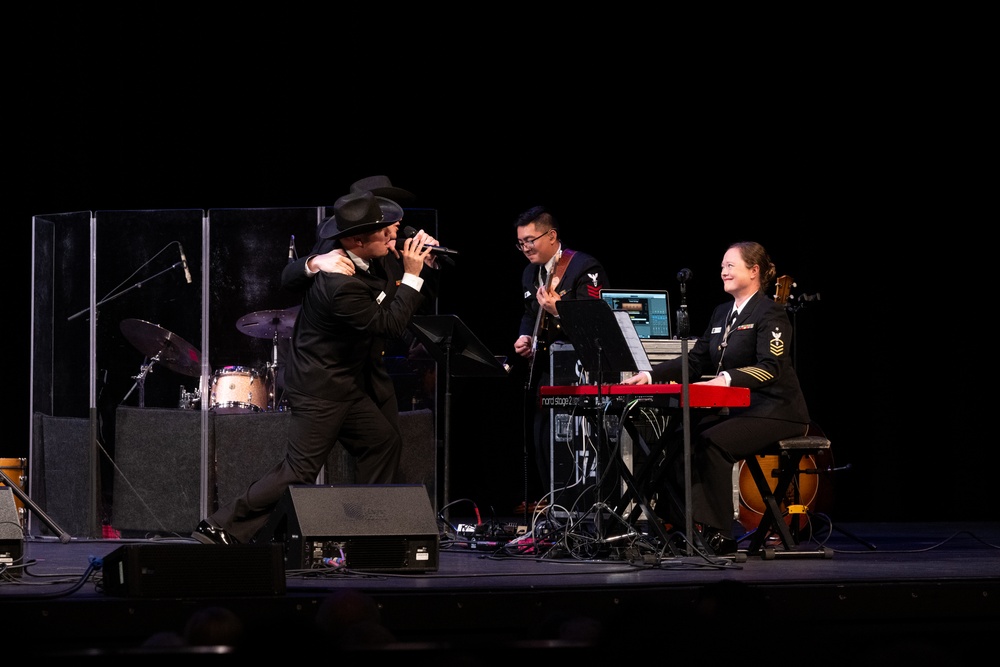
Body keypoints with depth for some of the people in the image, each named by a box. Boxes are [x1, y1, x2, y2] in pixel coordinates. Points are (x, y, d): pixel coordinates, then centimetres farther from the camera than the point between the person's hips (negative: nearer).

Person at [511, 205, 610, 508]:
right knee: (543, 441, 5)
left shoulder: (584, 267, -11)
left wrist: (559, 309, -31)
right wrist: (525, 336, 8)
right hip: (545, 368, 8)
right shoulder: (530, 274, 15)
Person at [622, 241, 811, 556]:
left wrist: (728, 378, -38)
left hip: (776, 412, -8)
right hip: (736, 411, 8)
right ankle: (693, 526, -17)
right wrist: (652, 374, 0)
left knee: (712, 442, -30)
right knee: (676, 442, -13)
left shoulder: (770, 314, -9)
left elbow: (771, 368, -22)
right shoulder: (721, 314, 17)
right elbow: (695, 361, 14)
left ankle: (718, 535, -25)